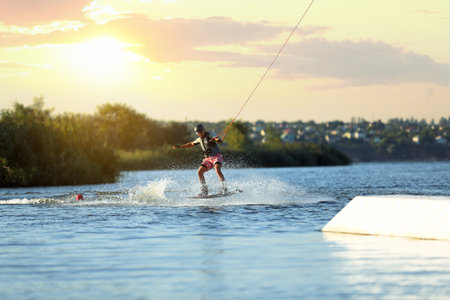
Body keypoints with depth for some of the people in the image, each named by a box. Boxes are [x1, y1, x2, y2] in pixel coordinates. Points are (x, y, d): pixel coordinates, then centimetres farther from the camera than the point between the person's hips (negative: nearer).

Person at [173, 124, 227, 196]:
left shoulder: (210, 136, -9)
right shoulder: (200, 139, 12)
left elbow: (220, 141, -26)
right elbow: (191, 144, 30)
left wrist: (217, 140, -50)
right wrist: (179, 146, 29)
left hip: (216, 156, -7)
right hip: (208, 159, 7)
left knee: (217, 170, -33)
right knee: (199, 172, -10)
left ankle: (223, 188, -33)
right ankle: (204, 190, -4)